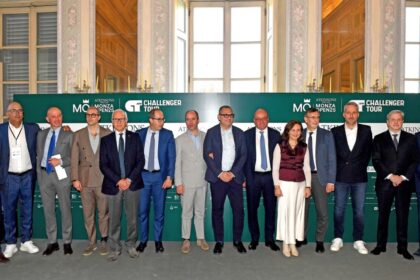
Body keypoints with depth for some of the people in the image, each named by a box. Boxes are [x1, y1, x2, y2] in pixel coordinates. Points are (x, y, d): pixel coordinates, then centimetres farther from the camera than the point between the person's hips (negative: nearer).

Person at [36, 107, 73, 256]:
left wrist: (61, 161, -18)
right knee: (48, 210, 10)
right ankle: (52, 242, 23)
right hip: (45, 175, 4)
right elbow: (38, 156, 13)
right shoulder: (41, 135, 12)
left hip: (61, 176, -3)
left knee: (65, 209, 4)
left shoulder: (69, 135, 0)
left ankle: (67, 242, 16)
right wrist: (39, 175, 8)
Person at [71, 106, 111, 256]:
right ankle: (91, 242, 24)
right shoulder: (78, 135, 6)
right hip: (85, 180, 2)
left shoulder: (107, 134, 2)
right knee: (88, 214, 10)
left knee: (104, 212, 7)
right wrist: (75, 179, -3)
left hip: (103, 179, -1)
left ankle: (103, 241, 22)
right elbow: (74, 159, 4)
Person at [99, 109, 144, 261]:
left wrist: (129, 179, -10)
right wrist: (118, 180, -11)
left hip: (132, 184, 0)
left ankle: (131, 246, 25)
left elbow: (140, 160, 0)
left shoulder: (135, 137, 5)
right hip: (113, 185, 0)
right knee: (114, 219, 6)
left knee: (132, 218, 9)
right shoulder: (105, 140, 5)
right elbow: (103, 165, -1)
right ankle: (114, 248, 21)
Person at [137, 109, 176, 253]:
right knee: (142, 210, 8)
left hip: (160, 176, -1)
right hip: (143, 175, 1)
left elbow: (171, 157, -3)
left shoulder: (168, 135, -1)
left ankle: (158, 240, 23)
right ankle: (143, 240, 24)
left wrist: (169, 177, -10)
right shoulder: (140, 134, 2)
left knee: (159, 210, 8)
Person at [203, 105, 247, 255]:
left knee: (238, 209, 2)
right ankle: (219, 241, 19)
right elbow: (206, 155, -3)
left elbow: (243, 155, 3)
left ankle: (237, 240, 19)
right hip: (217, 177, -1)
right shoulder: (211, 132, 2)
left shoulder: (239, 133, 9)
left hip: (235, 177, 2)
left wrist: (233, 173, -8)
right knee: (217, 210, 5)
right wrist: (220, 173, -10)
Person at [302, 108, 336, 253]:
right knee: (302, 210, 12)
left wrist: (331, 180, -7)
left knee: (322, 212, 1)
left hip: (319, 177, -1)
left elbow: (331, 159, -2)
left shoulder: (326, 135, 1)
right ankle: (302, 237, 31)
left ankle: (320, 241, 20)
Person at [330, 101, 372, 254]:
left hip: (359, 178, 1)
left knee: (359, 210, 7)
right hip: (341, 177, 0)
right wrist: (337, 171, 2)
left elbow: (368, 152, 8)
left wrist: (361, 168, 6)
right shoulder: (335, 131, 1)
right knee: (339, 210, 7)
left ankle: (358, 241, 20)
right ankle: (338, 239, 20)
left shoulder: (366, 130, 3)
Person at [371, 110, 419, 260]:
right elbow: (376, 161, -2)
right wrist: (390, 176, -12)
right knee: (383, 214, 5)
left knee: (403, 215, 5)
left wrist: (403, 177, -8)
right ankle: (380, 245, 15)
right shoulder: (379, 139, 5)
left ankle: (402, 247, 15)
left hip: (404, 182, 1)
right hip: (384, 183, -1)